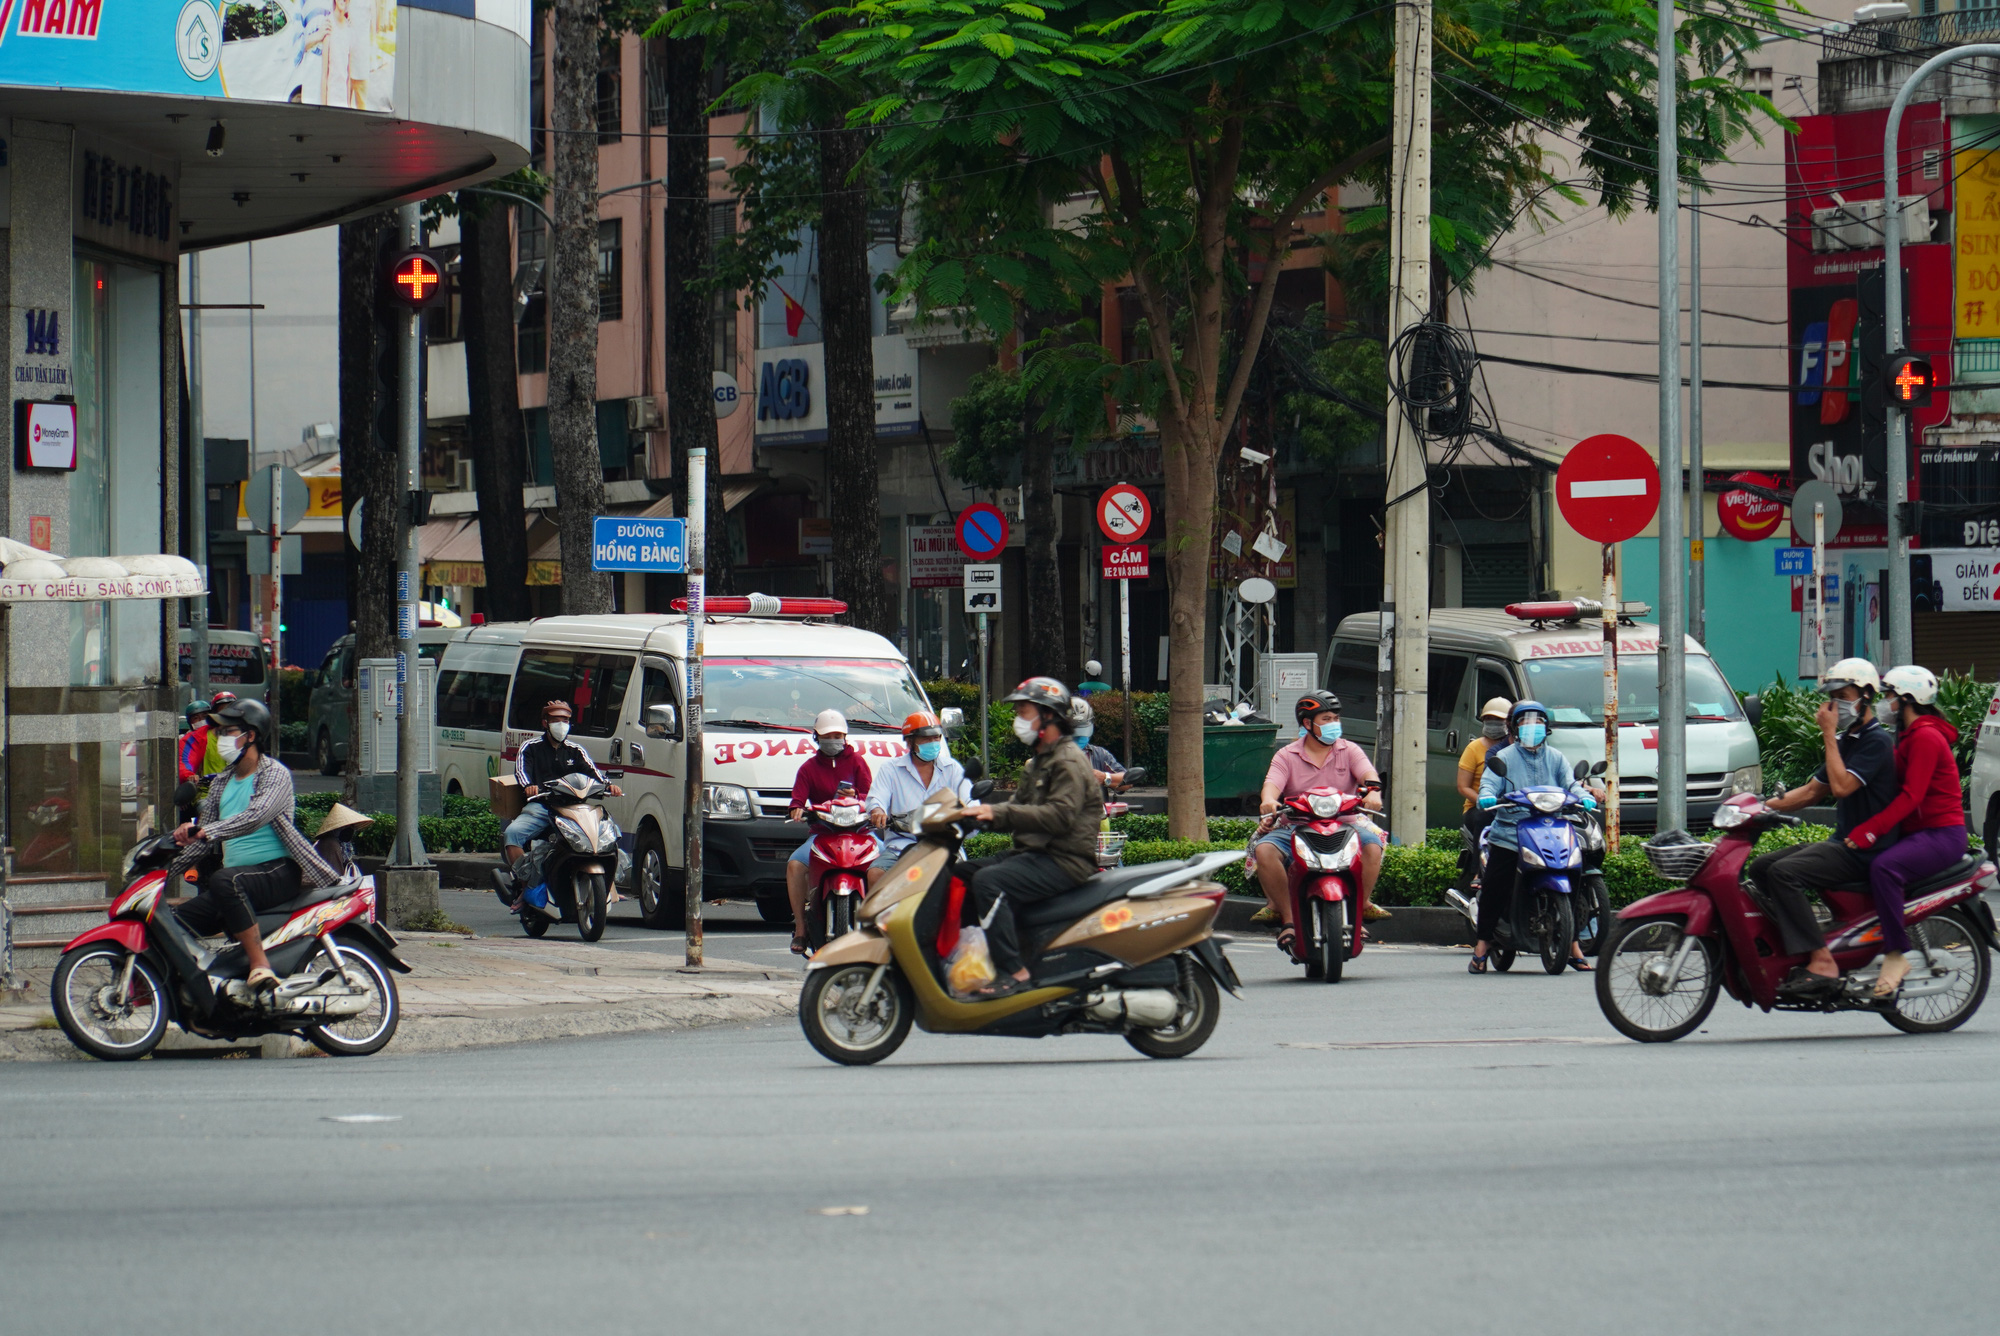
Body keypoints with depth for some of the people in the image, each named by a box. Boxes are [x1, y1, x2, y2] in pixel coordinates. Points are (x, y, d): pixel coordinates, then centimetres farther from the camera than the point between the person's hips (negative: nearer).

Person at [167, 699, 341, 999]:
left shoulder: (275, 774, -5)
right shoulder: (221, 785, 20)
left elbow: (255, 817, -25)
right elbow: (205, 841, 22)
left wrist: (203, 831, -37)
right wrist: (168, 870, 8)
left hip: (278, 871, -8)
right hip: (238, 875, 8)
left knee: (224, 881, -39)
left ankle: (261, 966, -40)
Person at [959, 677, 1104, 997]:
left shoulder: (1069, 763, -11)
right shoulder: (1038, 763, 24)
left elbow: (1059, 815, -24)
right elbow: (1021, 810, 21)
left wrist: (999, 814, -27)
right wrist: (985, 813, 1)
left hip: (1065, 860, -11)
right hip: (1035, 853, 11)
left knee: (988, 881, -30)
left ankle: (1012, 970, -31)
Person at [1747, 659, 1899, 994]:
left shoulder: (1876, 741, -13)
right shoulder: (1845, 740, 18)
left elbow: (1842, 786, -23)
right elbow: (1812, 791, 21)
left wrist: (1829, 735, -16)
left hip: (1863, 850, -10)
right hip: (1841, 842, 10)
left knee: (1784, 873, -27)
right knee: (1759, 868, 5)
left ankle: (1821, 962, -32)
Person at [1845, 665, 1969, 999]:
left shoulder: (1926, 737, -14)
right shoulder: (1909, 736, 20)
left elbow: (1912, 795, -23)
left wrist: (1871, 830, -29)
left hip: (1941, 834, -11)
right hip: (1916, 832, 11)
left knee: (1884, 867, -35)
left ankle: (1897, 955, -32)